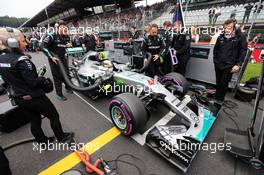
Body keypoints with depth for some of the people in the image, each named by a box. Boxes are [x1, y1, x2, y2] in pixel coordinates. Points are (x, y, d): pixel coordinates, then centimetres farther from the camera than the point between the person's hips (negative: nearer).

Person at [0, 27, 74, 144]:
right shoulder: (21, 60, -24)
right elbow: (33, 82, -24)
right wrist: (43, 79, -6)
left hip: (18, 98, 8)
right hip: (33, 97, -8)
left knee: (34, 121, 21)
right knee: (54, 116, 12)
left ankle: (42, 141, 39)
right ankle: (61, 137, 29)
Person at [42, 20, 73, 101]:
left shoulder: (66, 36, 4)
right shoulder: (51, 36, -14)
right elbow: (44, 47, -13)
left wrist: (69, 45, -1)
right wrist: (51, 57, -19)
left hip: (63, 57, 6)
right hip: (54, 59, -6)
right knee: (57, 76, -3)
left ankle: (68, 88, 36)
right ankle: (59, 94, 9)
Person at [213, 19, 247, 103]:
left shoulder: (240, 37, -3)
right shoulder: (221, 37, 7)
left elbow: (243, 51, -4)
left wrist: (238, 65, -11)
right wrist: (215, 59, 10)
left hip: (229, 65, -3)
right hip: (218, 64, 4)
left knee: (224, 83, 0)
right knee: (218, 82, 12)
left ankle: (220, 99, 15)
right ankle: (217, 97, 27)